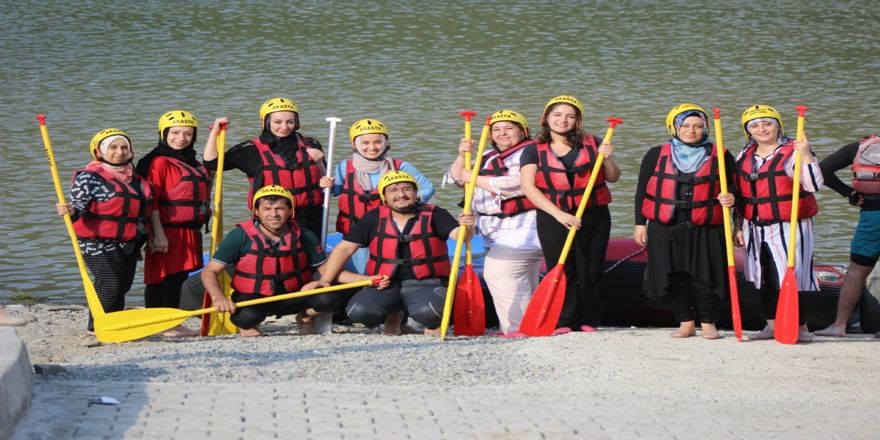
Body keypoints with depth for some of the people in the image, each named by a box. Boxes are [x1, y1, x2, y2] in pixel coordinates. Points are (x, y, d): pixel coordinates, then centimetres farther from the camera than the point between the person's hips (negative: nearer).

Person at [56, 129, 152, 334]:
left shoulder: (134, 179, 13)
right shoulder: (89, 177, -10)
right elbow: (79, 206, -17)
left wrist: (144, 236, 28)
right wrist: (70, 211, -38)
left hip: (129, 244, 8)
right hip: (100, 243, -8)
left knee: (123, 285, 11)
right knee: (109, 283, -15)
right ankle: (96, 327, -4)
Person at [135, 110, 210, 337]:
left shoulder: (193, 164, 18)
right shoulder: (158, 162, -10)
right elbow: (151, 200, -16)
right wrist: (158, 233, -22)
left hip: (190, 231, 9)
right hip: (167, 231, -9)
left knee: (178, 277, 13)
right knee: (160, 278, -5)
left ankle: (172, 323, 20)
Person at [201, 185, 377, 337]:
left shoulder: (304, 237, -6)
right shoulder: (240, 236, -15)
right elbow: (209, 272, -14)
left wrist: (367, 279, -13)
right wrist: (218, 297, -35)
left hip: (293, 296, 3)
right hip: (253, 298, -3)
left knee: (332, 298, -23)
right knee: (247, 315, -39)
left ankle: (305, 316, 12)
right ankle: (248, 326, 3)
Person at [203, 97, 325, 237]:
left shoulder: (310, 146, 6)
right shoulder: (253, 151, -3)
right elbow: (211, 163, -4)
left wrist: (319, 163, -5)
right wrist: (215, 131, -11)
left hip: (309, 224, 3)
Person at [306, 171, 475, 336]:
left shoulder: (434, 215, -2)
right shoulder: (375, 219, 3)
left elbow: (458, 234, -16)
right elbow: (345, 248, 5)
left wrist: (466, 228, -41)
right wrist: (325, 280, -2)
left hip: (425, 284, -3)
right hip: (384, 285, 3)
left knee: (428, 311, -37)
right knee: (358, 311, -26)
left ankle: (433, 323, 6)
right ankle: (393, 316, 11)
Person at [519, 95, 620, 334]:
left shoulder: (592, 144, 6)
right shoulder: (533, 151, 1)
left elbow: (613, 178, 14)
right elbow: (529, 187, -9)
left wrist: (606, 159, -9)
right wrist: (559, 215, -17)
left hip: (594, 217, 1)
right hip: (553, 218, -1)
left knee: (590, 272, 1)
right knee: (561, 271, -5)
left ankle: (588, 321, 9)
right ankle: (564, 321, -1)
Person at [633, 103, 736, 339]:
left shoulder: (720, 156, 5)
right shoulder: (656, 155, 7)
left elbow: (732, 188, 12)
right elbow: (642, 191, 10)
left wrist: (730, 199, -11)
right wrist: (640, 223, 5)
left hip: (705, 230, -1)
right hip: (665, 229, 1)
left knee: (704, 278, -4)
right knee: (673, 279, 3)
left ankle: (708, 324, 11)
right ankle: (686, 323, 16)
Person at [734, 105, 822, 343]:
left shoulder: (792, 152, -7)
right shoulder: (744, 157, 12)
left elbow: (813, 184, -20)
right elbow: (740, 196, 20)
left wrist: (806, 156, -29)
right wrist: (739, 226, 18)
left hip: (788, 227, -6)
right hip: (755, 229, 6)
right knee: (763, 279, 11)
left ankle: (801, 328, -1)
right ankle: (772, 325, 23)